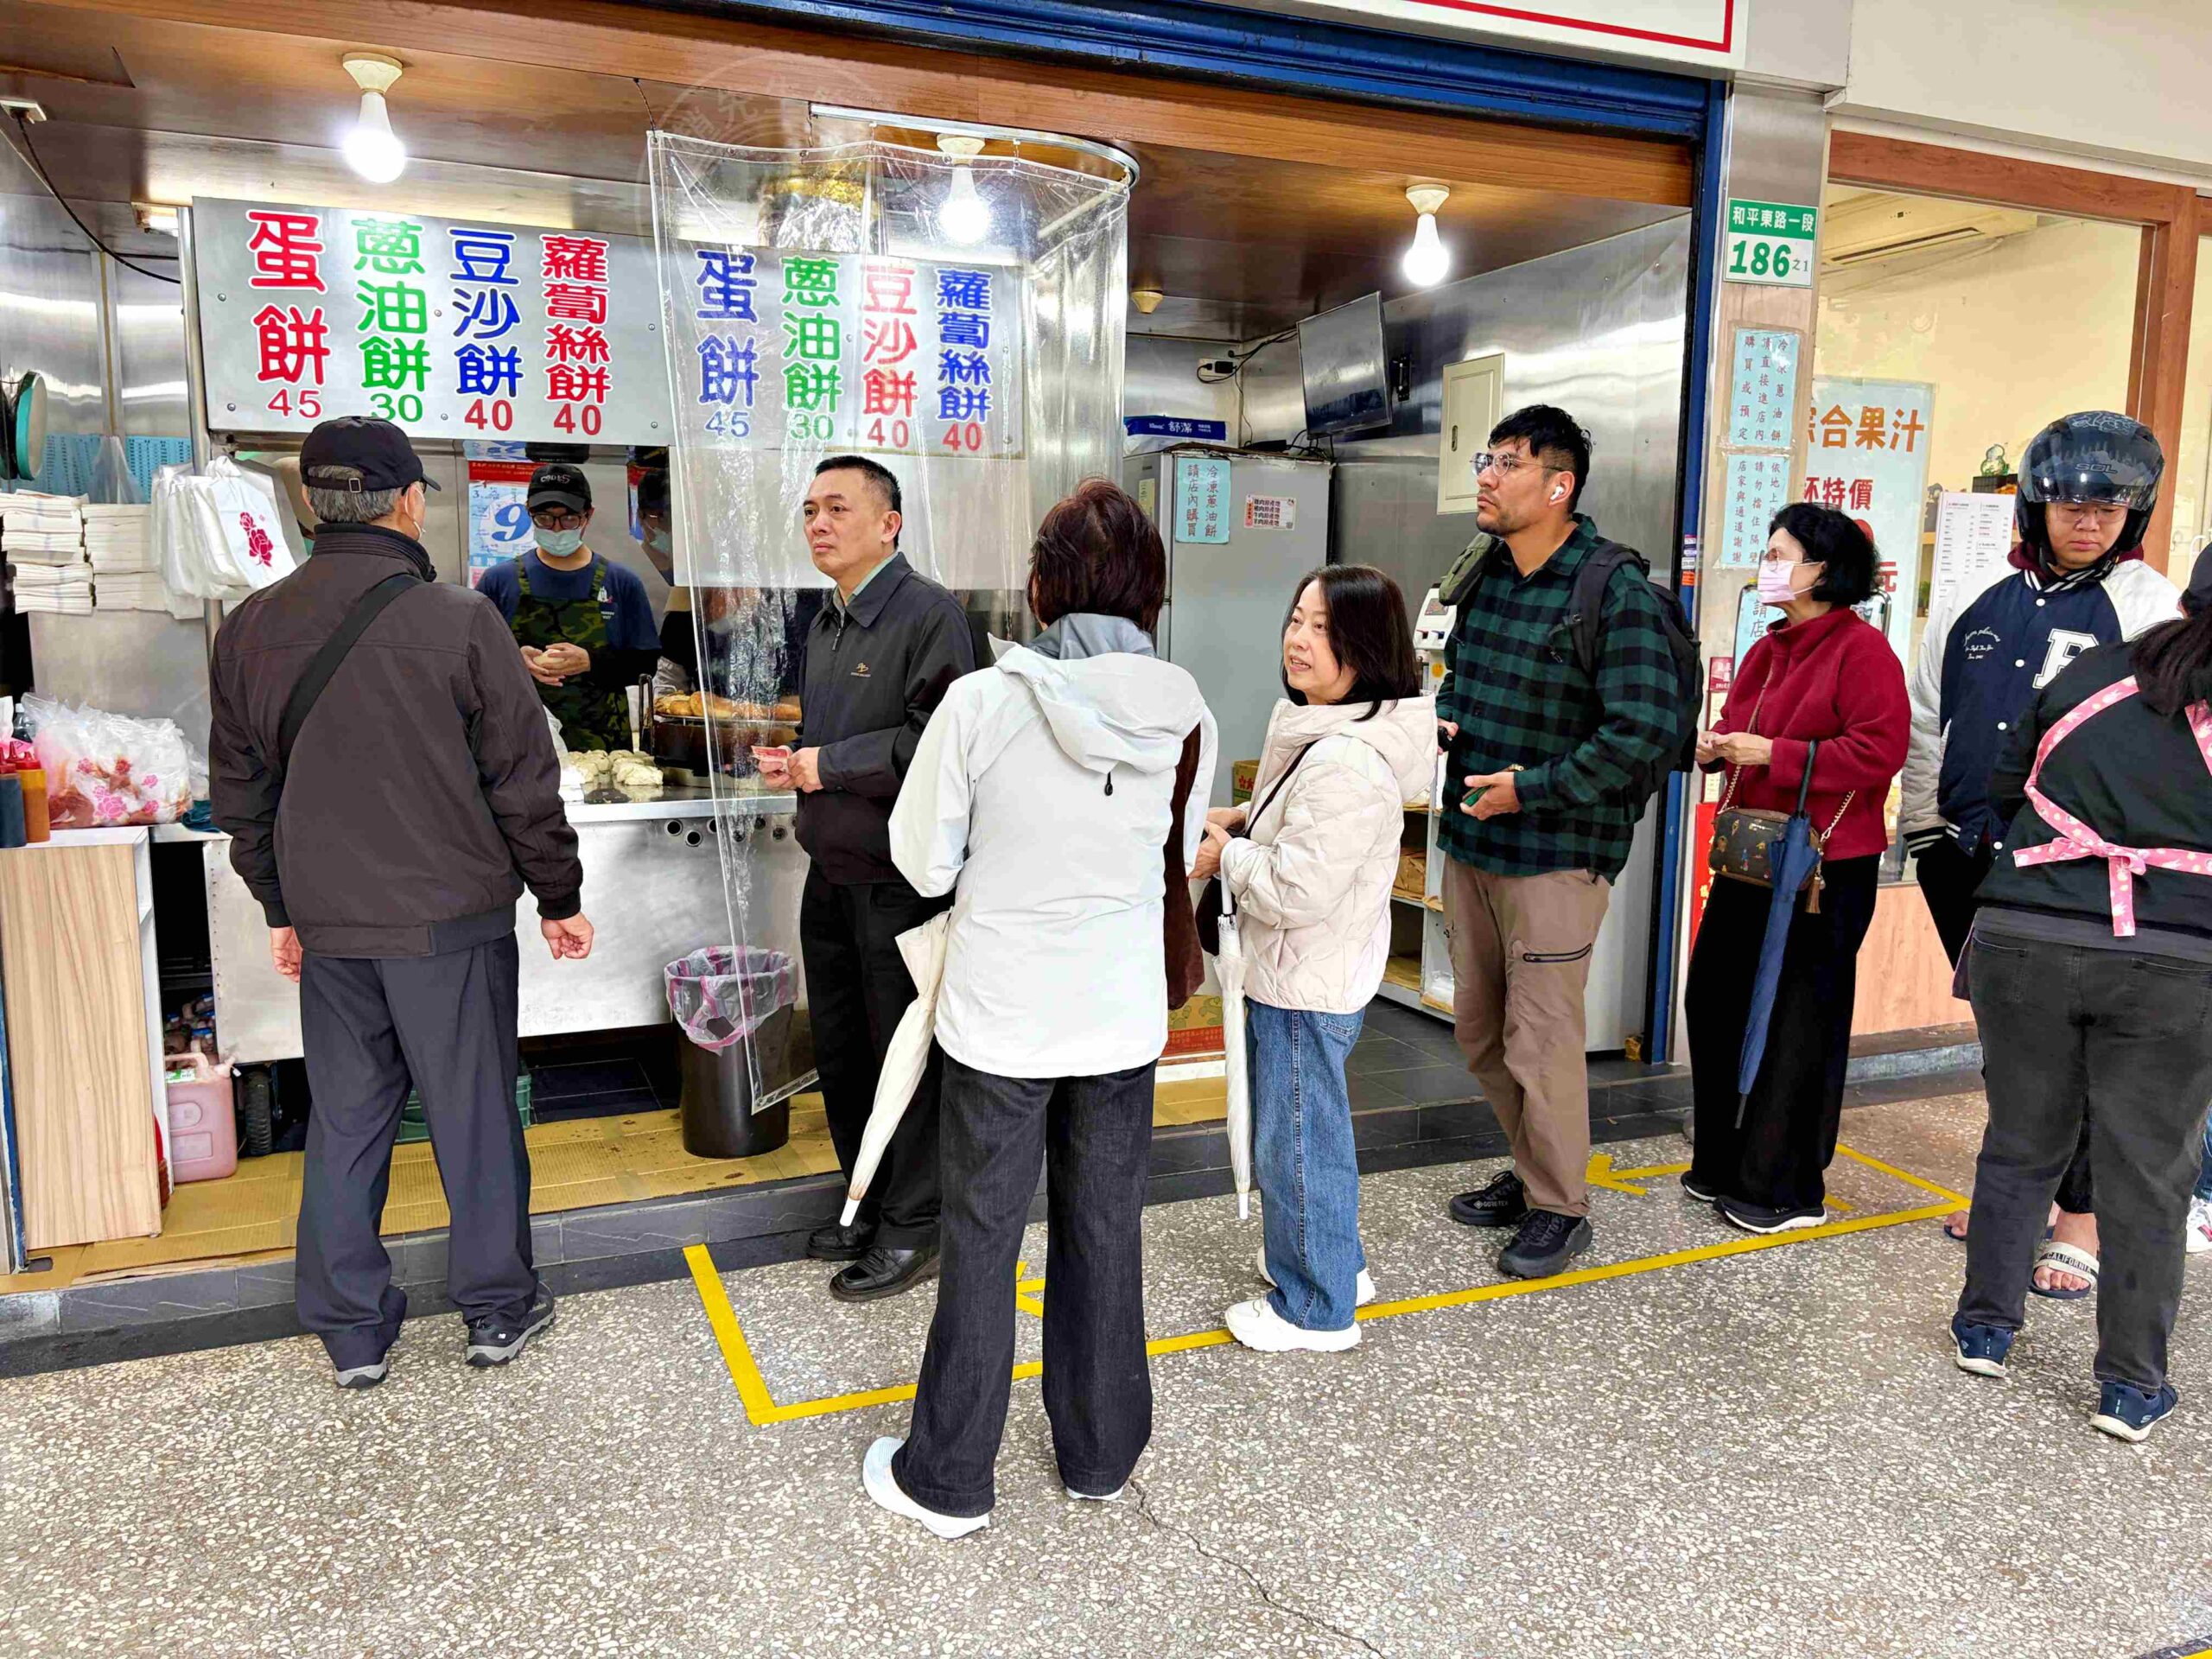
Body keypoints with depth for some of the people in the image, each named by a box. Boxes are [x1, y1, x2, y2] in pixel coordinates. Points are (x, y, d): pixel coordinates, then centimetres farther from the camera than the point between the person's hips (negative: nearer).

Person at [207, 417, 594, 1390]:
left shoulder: (249, 629, 3)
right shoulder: (458, 620, -13)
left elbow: (240, 791, 10)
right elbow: (523, 779, -10)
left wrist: (283, 908, 20)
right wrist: (559, 898, 1)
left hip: (327, 922, 4)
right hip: (452, 912, -4)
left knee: (344, 1121, 14)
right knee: (474, 1114, 9)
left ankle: (351, 1330, 24)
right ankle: (498, 1308, 22)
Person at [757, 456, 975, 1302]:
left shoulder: (928, 614, -13)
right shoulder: (825, 623, 15)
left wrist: (829, 766, -18)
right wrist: (789, 761, 5)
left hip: (901, 877, -9)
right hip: (832, 871, 9)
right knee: (841, 1050, 17)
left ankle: (911, 1229, 17)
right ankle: (868, 1202, 35)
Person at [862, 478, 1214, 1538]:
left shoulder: (984, 702, -17)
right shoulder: (1187, 714, -8)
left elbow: (922, 861, -8)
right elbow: (1177, 862, 5)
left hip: (1001, 1018, -3)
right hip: (1124, 1016, 3)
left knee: (982, 1242, 12)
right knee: (1105, 1233, 19)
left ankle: (947, 1480, 28)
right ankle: (1099, 1456, 37)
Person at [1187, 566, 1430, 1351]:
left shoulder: (1347, 763, -28)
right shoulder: (1319, 729, 6)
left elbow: (1300, 889, -29)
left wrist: (1226, 857, -13)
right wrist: (1243, 820, 8)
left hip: (1308, 984, -10)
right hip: (1299, 970, 10)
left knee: (1297, 1139, 5)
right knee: (1311, 1125, 24)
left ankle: (1315, 1309, 23)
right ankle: (1334, 1261, 43)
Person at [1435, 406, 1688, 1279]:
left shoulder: (1615, 592, -15)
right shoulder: (1485, 574, 8)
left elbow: (1647, 732, -20)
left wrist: (1530, 789, -18)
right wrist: (1440, 723, 1)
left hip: (1555, 853, -8)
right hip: (1469, 842, 8)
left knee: (1539, 1039, 1)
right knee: (1479, 1027, 16)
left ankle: (1560, 1208, 20)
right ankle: (1530, 1171, 36)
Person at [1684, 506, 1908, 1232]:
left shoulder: (1862, 650, -11)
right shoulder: (1767, 650, 13)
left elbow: (1879, 751, -20)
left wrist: (1772, 754, -20)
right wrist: (1716, 744, -1)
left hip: (1825, 867, -8)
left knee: (1797, 1023, 0)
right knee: (1716, 1003, 12)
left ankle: (1788, 1191, 15)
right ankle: (1723, 1166, 28)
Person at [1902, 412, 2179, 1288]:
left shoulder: (2153, 612, -2)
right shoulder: (1973, 603, 10)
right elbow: (1926, 723, 17)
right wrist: (1924, 826, 16)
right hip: (1965, 857, 4)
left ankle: (2079, 1219, 14)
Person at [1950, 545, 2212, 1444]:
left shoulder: (2089, 673, 4)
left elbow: (2001, 791, 11)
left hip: (2025, 939, 2)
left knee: (2021, 1142, 16)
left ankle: (1985, 1325, 27)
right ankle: (2131, 1385, 19)